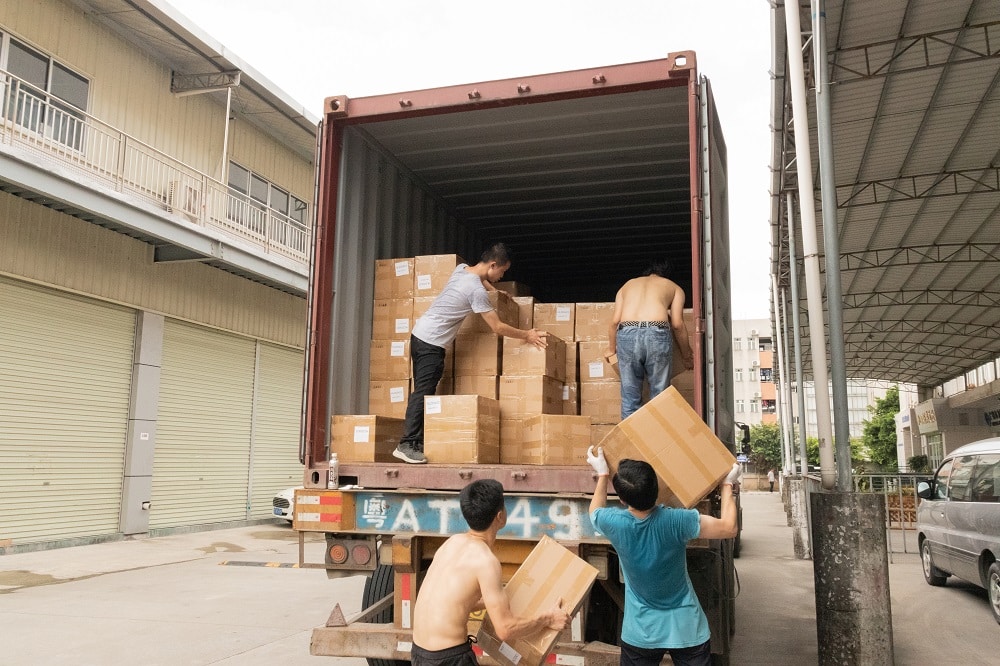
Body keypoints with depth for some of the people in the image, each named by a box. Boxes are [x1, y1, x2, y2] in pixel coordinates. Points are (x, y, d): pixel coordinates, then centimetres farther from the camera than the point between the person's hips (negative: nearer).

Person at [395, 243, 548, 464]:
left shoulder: (462, 268, 6)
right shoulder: (477, 290, -19)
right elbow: (498, 328, -14)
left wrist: (493, 290, 28)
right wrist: (527, 335, -4)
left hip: (419, 334, 10)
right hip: (431, 343, -10)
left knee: (422, 392, 9)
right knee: (423, 393, -10)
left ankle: (415, 442, 11)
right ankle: (407, 445, -11)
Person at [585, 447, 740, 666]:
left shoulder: (614, 523, -19)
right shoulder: (676, 521, -25)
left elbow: (595, 510, 7)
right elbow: (729, 528, -9)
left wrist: (602, 474, 16)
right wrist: (727, 485, 3)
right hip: (687, 629, -1)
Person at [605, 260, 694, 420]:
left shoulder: (628, 284, 31)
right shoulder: (673, 287, 26)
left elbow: (615, 321, 17)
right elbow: (677, 324, 13)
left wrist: (611, 348, 31)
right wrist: (687, 355, 24)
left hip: (627, 334, 2)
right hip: (657, 334, -1)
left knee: (630, 397, 8)